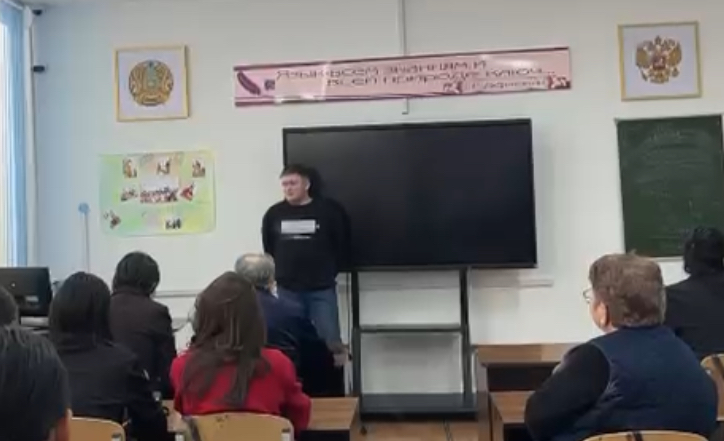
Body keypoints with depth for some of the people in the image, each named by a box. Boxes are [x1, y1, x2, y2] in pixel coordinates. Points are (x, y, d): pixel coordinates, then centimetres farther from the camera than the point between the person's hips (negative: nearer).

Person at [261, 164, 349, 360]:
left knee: (331, 342, -1)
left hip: (322, 289, -2)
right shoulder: (274, 214, 4)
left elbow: (343, 246, 1)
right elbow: (268, 249, 14)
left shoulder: (329, 210, -5)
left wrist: (330, 272, 2)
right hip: (288, 289, 3)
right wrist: (279, 273, 8)